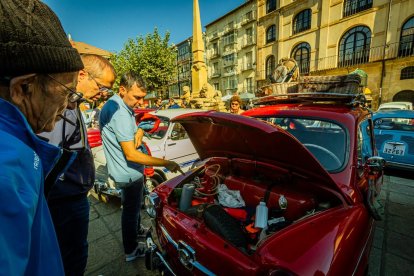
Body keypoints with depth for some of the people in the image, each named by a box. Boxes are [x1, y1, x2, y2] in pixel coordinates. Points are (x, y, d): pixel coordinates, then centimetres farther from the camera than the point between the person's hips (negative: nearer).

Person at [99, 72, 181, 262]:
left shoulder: (121, 106, 3)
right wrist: (167, 163, -30)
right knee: (131, 210, 11)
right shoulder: (119, 113, -29)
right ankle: (131, 251, 35)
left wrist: (138, 132, -9)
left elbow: (135, 128, 16)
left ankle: (137, 230, 54)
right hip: (129, 174, -9)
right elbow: (131, 155, -32)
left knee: (134, 205, 29)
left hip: (127, 171, 9)